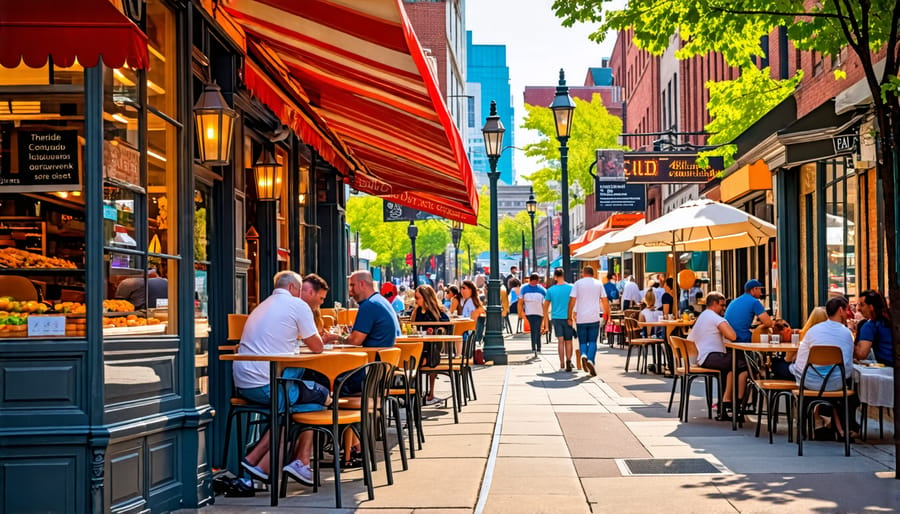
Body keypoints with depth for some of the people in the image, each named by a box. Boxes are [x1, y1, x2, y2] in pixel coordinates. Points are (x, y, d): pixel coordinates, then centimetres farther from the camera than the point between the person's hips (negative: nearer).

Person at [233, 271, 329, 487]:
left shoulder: (262, 307, 21)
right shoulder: (298, 306, -2)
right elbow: (317, 347, 4)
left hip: (242, 384, 8)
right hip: (265, 386, -8)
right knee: (322, 396, 6)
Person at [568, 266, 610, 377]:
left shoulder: (578, 283, 3)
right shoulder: (598, 284, 8)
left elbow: (572, 300, -2)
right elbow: (605, 300, 7)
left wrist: (570, 317, 2)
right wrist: (607, 314, 17)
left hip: (581, 318, 0)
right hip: (594, 317, 0)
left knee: (582, 341, 9)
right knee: (592, 341, 3)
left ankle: (583, 354, -20)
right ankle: (590, 360, -18)